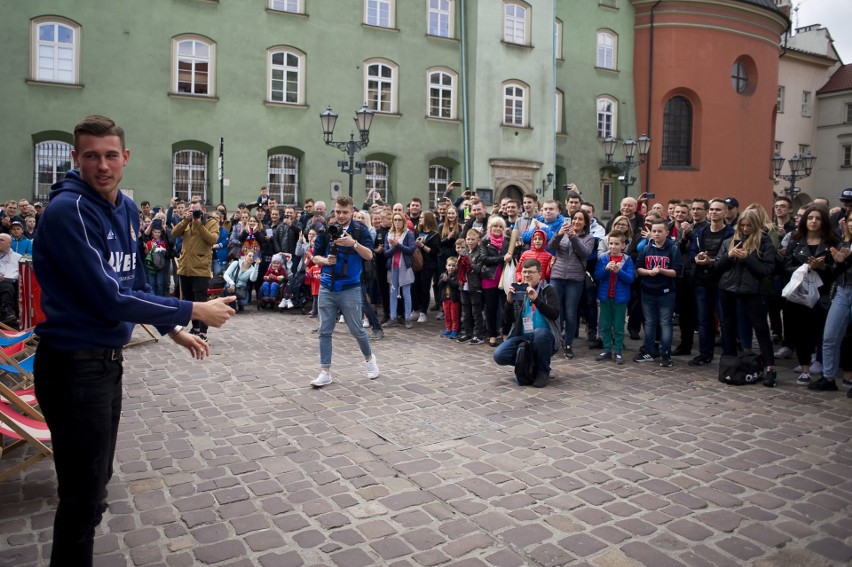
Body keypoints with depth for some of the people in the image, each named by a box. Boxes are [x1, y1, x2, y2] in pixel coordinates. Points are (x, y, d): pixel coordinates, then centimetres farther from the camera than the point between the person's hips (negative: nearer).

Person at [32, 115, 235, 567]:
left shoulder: (126, 208, 7)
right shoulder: (68, 210, -20)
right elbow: (109, 299, -25)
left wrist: (173, 330, 15)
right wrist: (194, 311, -19)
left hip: (107, 360, 9)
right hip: (74, 367, -8)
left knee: (95, 481, 22)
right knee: (83, 495, 2)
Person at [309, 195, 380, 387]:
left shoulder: (360, 230, -4)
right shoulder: (326, 230, 4)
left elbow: (369, 255, -14)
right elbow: (315, 257, 9)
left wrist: (354, 244, -29)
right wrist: (325, 260, -12)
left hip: (350, 289, -3)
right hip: (327, 288, 3)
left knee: (356, 330, 6)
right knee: (324, 331, 2)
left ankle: (369, 358, 33)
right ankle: (325, 373, 10)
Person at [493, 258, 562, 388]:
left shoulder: (548, 290, 0)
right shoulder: (518, 290, 10)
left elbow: (554, 314, -16)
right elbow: (509, 319, 6)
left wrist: (535, 299, -28)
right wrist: (509, 301, -12)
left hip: (544, 337, -3)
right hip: (522, 336, 3)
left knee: (539, 333, -38)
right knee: (499, 355, -21)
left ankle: (543, 371, -12)